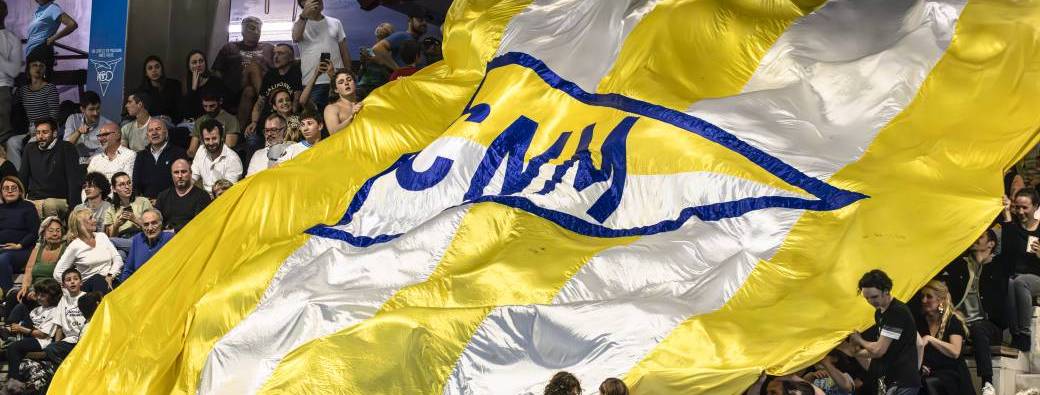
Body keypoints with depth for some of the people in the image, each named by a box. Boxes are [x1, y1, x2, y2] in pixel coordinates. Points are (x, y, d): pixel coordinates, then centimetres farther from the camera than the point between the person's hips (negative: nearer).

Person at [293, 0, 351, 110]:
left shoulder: (335, 23, 14)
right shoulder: (300, 24, 6)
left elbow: (344, 52, 15)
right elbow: (296, 38, -18)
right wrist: (304, 15, -29)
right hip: (313, 83, -2)